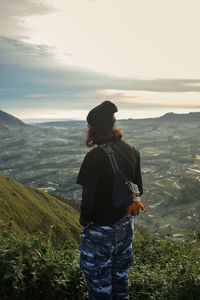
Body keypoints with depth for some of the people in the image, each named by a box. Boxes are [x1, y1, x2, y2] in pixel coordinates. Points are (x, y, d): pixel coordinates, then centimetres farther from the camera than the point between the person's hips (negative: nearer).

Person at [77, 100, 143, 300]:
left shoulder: (95, 157, -26)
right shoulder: (132, 151, -4)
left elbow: (88, 199, -25)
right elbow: (138, 190, 3)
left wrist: (84, 218, -6)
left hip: (101, 229, -6)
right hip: (125, 225, 7)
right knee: (120, 275, 27)